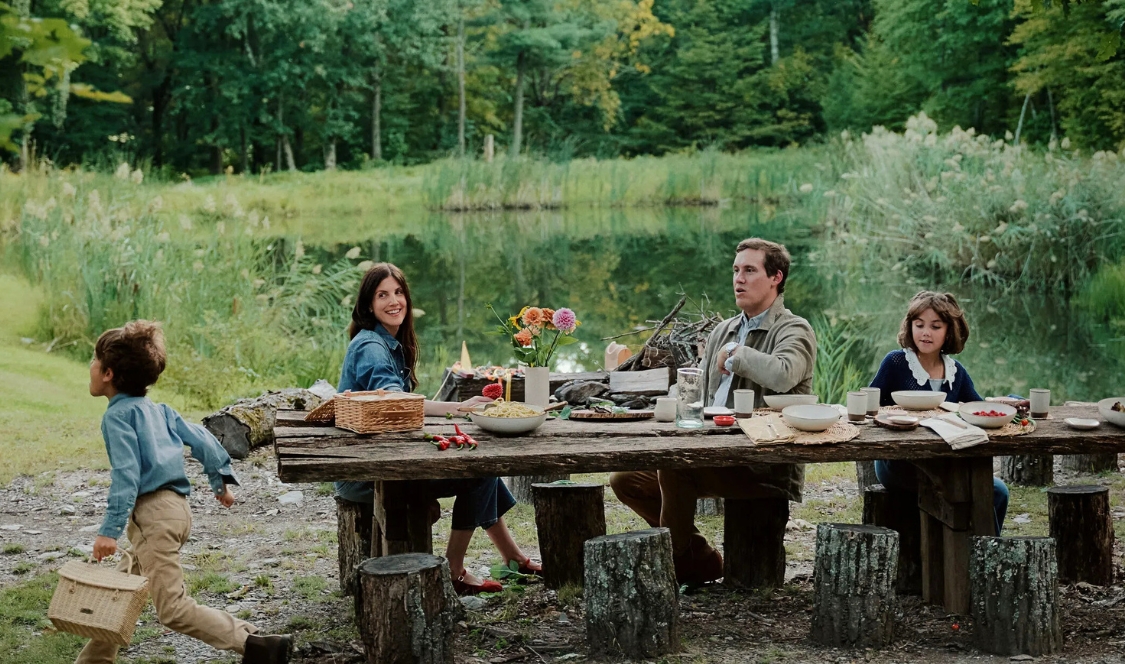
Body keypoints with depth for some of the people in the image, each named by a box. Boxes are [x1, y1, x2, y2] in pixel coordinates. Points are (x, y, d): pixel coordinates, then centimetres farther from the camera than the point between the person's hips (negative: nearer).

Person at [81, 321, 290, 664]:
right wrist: (221, 480, 29)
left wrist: (109, 530, -22)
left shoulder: (117, 416, -8)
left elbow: (126, 474, -18)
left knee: (173, 608, -11)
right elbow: (202, 440, 16)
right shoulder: (159, 410, 16)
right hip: (176, 507, 10)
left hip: (152, 514, -10)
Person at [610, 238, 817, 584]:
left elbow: (783, 375, -30)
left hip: (767, 468, -8)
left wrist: (735, 354, -15)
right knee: (625, 479, 0)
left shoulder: (795, 331, -6)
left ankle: (680, 566, -8)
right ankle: (701, 561, 9)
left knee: (674, 462, -28)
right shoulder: (723, 331, 18)